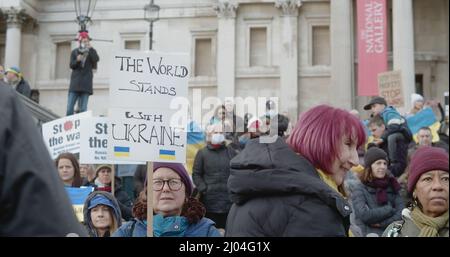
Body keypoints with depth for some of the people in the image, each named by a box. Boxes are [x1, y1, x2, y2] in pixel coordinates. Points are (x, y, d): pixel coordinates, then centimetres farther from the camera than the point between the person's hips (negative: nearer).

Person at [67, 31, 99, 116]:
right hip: (75, 82, 1)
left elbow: (96, 59, -9)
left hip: (86, 83, -1)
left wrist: (90, 48, -11)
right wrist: (77, 60, -13)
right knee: (70, 106, -5)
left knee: (83, 107, -2)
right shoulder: (75, 52, 13)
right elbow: (71, 65, 6)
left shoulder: (91, 52, 11)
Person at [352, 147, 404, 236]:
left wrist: (382, 223, -8)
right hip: (368, 233, -2)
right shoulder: (359, 189, 0)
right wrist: (390, 210, -3)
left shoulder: (392, 186, 10)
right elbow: (364, 215, -12)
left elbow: (401, 214, 3)